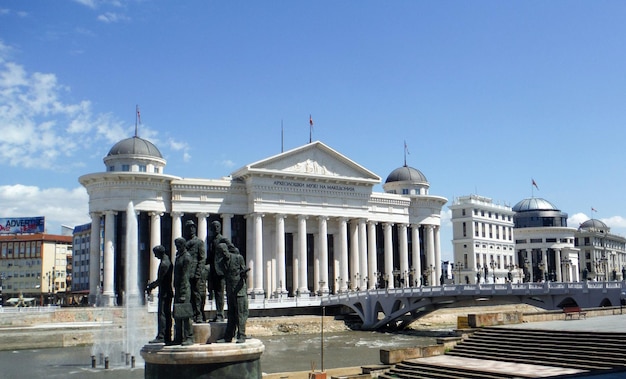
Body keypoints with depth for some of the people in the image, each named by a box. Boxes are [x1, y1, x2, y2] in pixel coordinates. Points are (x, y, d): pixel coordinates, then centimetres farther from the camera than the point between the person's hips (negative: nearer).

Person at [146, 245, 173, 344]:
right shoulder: (167, 261, 16)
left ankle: (161, 336, -10)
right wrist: (152, 285, 15)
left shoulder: (164, 263, -15)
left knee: (162, 314, -9)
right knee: (167, 315, 10)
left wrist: (150, 286, -4)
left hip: (164, 292, -10)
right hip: (168, 291, 10)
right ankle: (167, 337, 13)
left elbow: (160, 280, -16)